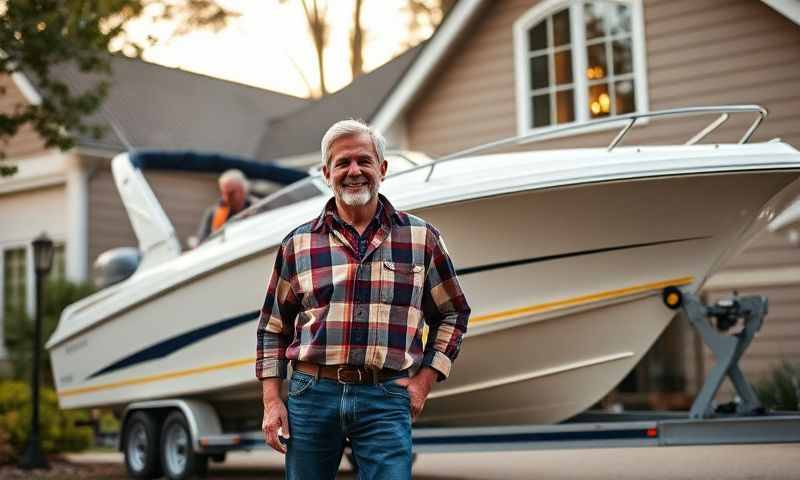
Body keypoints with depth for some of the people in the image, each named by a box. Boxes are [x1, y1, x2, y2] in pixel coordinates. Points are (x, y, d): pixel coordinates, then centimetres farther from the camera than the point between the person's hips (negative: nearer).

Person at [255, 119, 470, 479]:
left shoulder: (422, 238, 7)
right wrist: (271, 402, 4)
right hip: (312, 394, 1)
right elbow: (273, 327, 12)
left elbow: (453, 314, 15)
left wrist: (424, 381, 5)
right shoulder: (298, 244, 7)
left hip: (386, 400, -1)